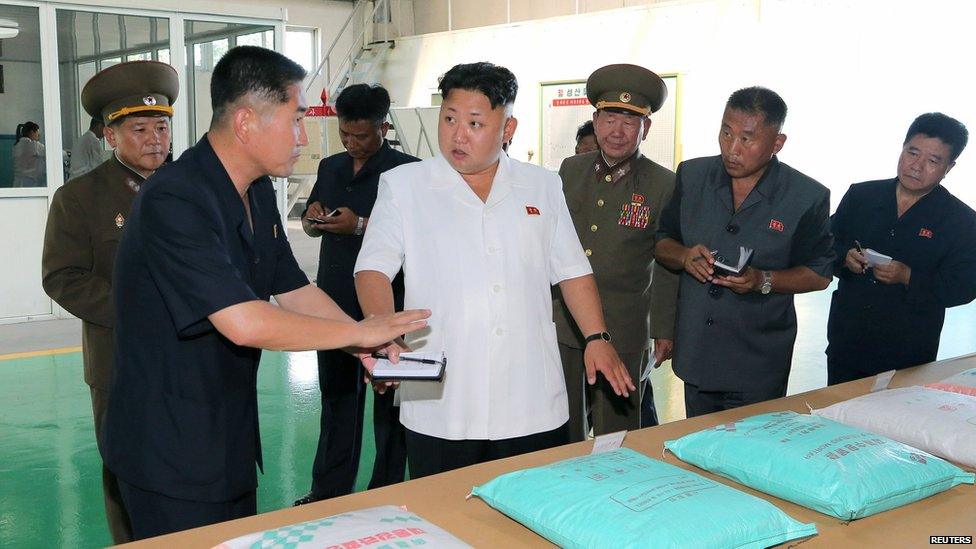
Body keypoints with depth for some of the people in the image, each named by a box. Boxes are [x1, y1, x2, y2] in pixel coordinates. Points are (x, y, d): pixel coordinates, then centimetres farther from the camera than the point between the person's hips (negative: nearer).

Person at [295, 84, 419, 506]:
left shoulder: (407, 171, -7)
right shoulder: (331, 167, 13)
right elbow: (311, 228, 22)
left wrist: (360, 226, -24)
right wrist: (312, 218, -1)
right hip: (333, 302, 6)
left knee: (387, 403, 5)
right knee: (336, 396, 16)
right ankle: (330, 490, 29)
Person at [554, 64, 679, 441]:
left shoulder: (664, 185, -5)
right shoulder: (571, 170, 5)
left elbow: (668, 266, 0)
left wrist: (664, 330, 1)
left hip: (622, 333, -3)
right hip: (560, 324, 4)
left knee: (616, 433, 6)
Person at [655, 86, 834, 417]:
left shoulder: (808, 198, -8)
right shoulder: (691, 176, 1)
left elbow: (820, 274, -2)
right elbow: (661, 243, 8)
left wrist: (763, 281, -19)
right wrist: (684, 256, -14)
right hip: (695, 352, 3)